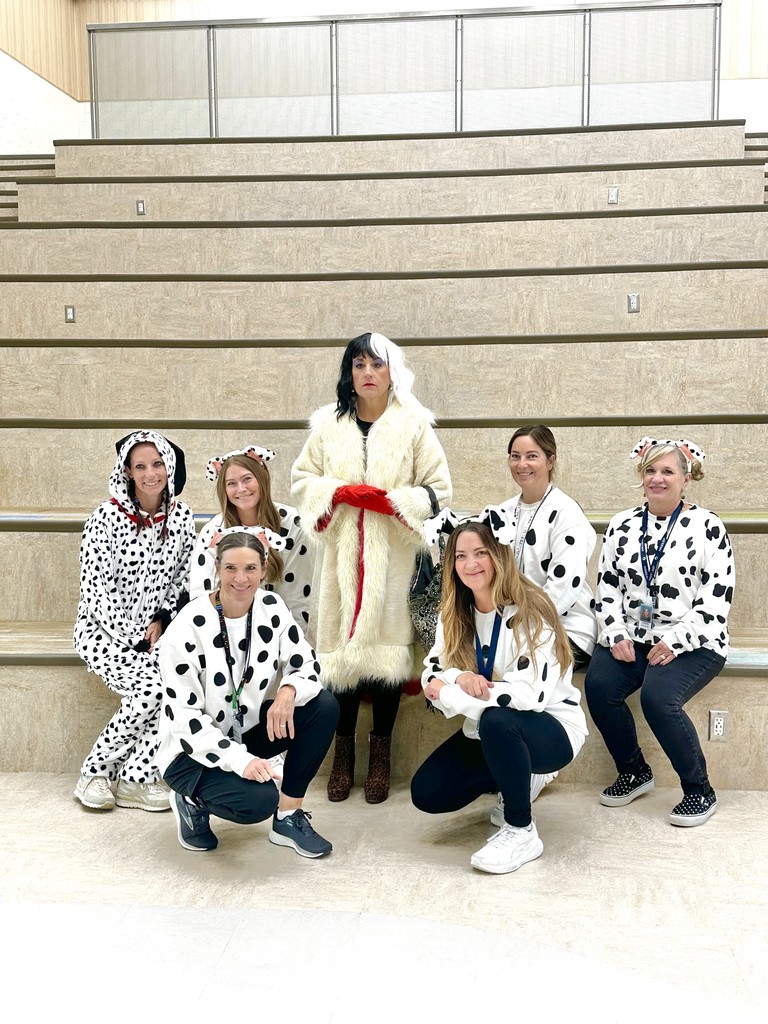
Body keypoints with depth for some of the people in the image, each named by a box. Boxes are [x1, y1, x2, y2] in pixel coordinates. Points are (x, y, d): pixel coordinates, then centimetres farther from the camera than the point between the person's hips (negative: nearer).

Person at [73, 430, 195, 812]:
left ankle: (134, 779, -10)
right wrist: (132, 639, -16)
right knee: (152, 686, -28)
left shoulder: (181, 516, 1)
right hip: (104, 631, -4)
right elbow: (95, 589, -13)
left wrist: (161, 622, -5)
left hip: (156, 628, 4)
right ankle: (94, 771, -6)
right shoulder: (107, 517, -13)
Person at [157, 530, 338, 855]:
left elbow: (307, 666, -4)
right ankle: (193, 802, 4)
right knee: (258, 801, -31)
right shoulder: (188, 627, -22)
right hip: (194, 749, -6)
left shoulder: (272, 608, -8)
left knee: (324, 706, -16)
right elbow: (183, 715, -21)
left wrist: (289, 691, -28)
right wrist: (238, 759, -31)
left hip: (246, 729, 6)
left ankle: (289, 817, -3)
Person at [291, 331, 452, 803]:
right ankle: (344, 752, 15)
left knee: (387, 645, -2)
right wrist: (340, 491, -7)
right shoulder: (328, 423, 9)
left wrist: (390, 500, -12)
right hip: (340, 554, 2)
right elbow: (303, 478, 12)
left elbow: (438, 489, 2)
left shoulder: (414, 425, 2)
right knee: (341, 645, 1)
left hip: (393, 556, -2)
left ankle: (381, 755, 12)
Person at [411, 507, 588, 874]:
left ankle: (522, 832, -17)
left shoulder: (530, 613, -21)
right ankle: (513, 779, 16)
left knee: (497, 722, -38)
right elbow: (431, 676, -1)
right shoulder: (453, 614, -2)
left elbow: (529, 693, -31)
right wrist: (459, 678, -26)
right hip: (488, 733, 6)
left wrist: (446, 691, -27)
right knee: (426, 793, -10)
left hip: (550, 727, -6)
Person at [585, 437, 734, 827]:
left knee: (658, 696, -29)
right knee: (598, 686, -21)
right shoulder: (622, 525, 10)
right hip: (631, 637, 4)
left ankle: (699, 791, -6)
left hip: (692, 643, -4)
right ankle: (634, 772, 5)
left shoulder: (706, 526, -2)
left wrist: (675, 642, -17)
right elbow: (607, 586, 9)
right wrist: (616, 636, -6)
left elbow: (716, 599, -8)